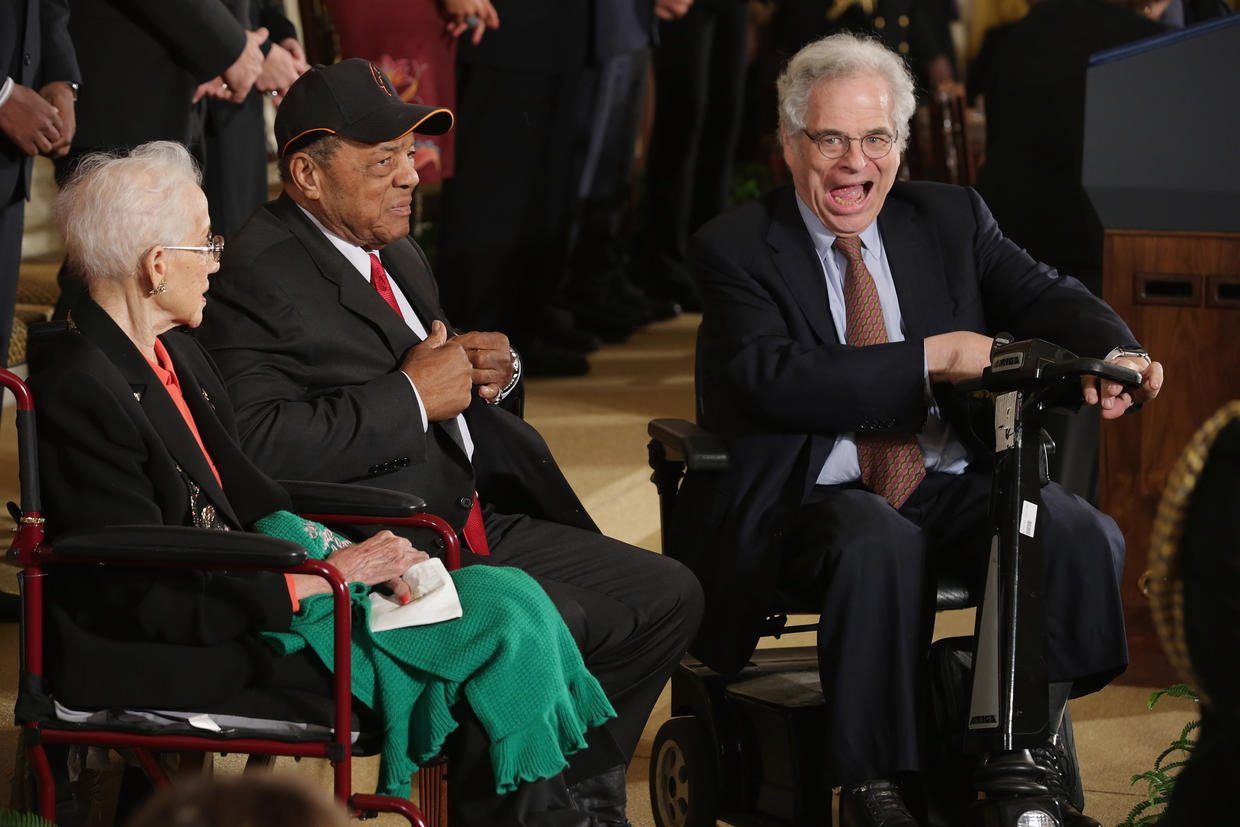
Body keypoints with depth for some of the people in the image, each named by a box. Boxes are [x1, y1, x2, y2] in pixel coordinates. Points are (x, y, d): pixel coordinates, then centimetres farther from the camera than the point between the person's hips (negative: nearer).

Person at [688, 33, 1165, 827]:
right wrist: (933, 359, -22)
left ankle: (1028, 761, -11)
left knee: (1081, 533, -24)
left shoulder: (952, 218, 11)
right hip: (818, 495, -4)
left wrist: (1117, 353, -26)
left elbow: (1045, 297, -2)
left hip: (953, 484, 4)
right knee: (880, 546, -38)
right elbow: (774, 380, -18)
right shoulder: (736, 249, -2)